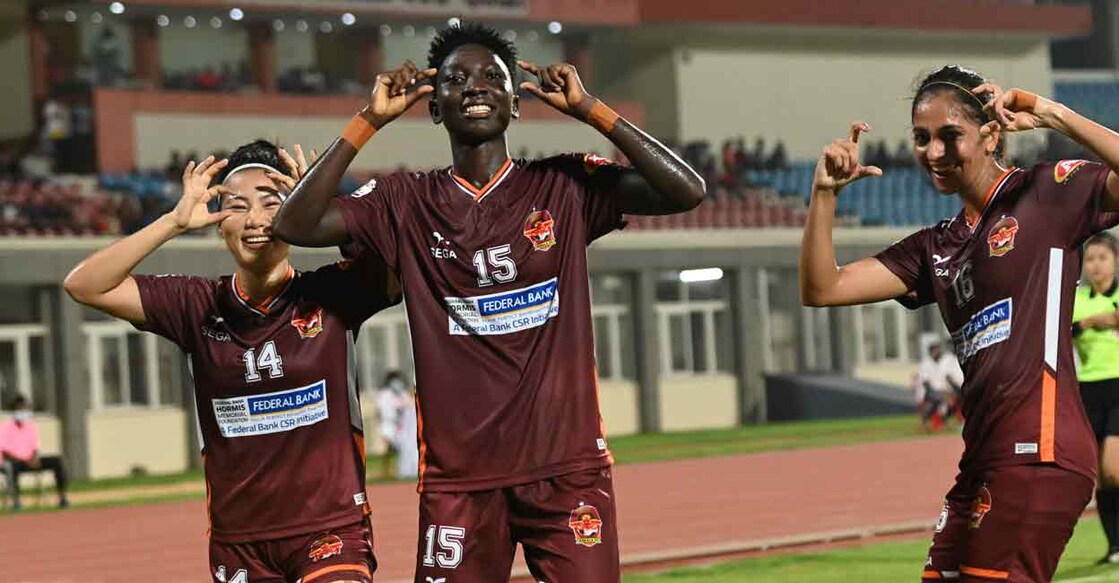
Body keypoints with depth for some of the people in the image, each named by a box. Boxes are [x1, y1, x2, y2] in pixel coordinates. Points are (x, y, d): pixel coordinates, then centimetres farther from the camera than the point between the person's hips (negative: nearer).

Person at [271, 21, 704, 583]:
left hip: (568, 468, -1)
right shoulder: (405, 203, 6)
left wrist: (588, 109, -10)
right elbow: (295, 225, -6)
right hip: (457, 477, 1)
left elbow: (685, 190, -9)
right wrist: (369, 121, -7)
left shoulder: (565, 186, 3)